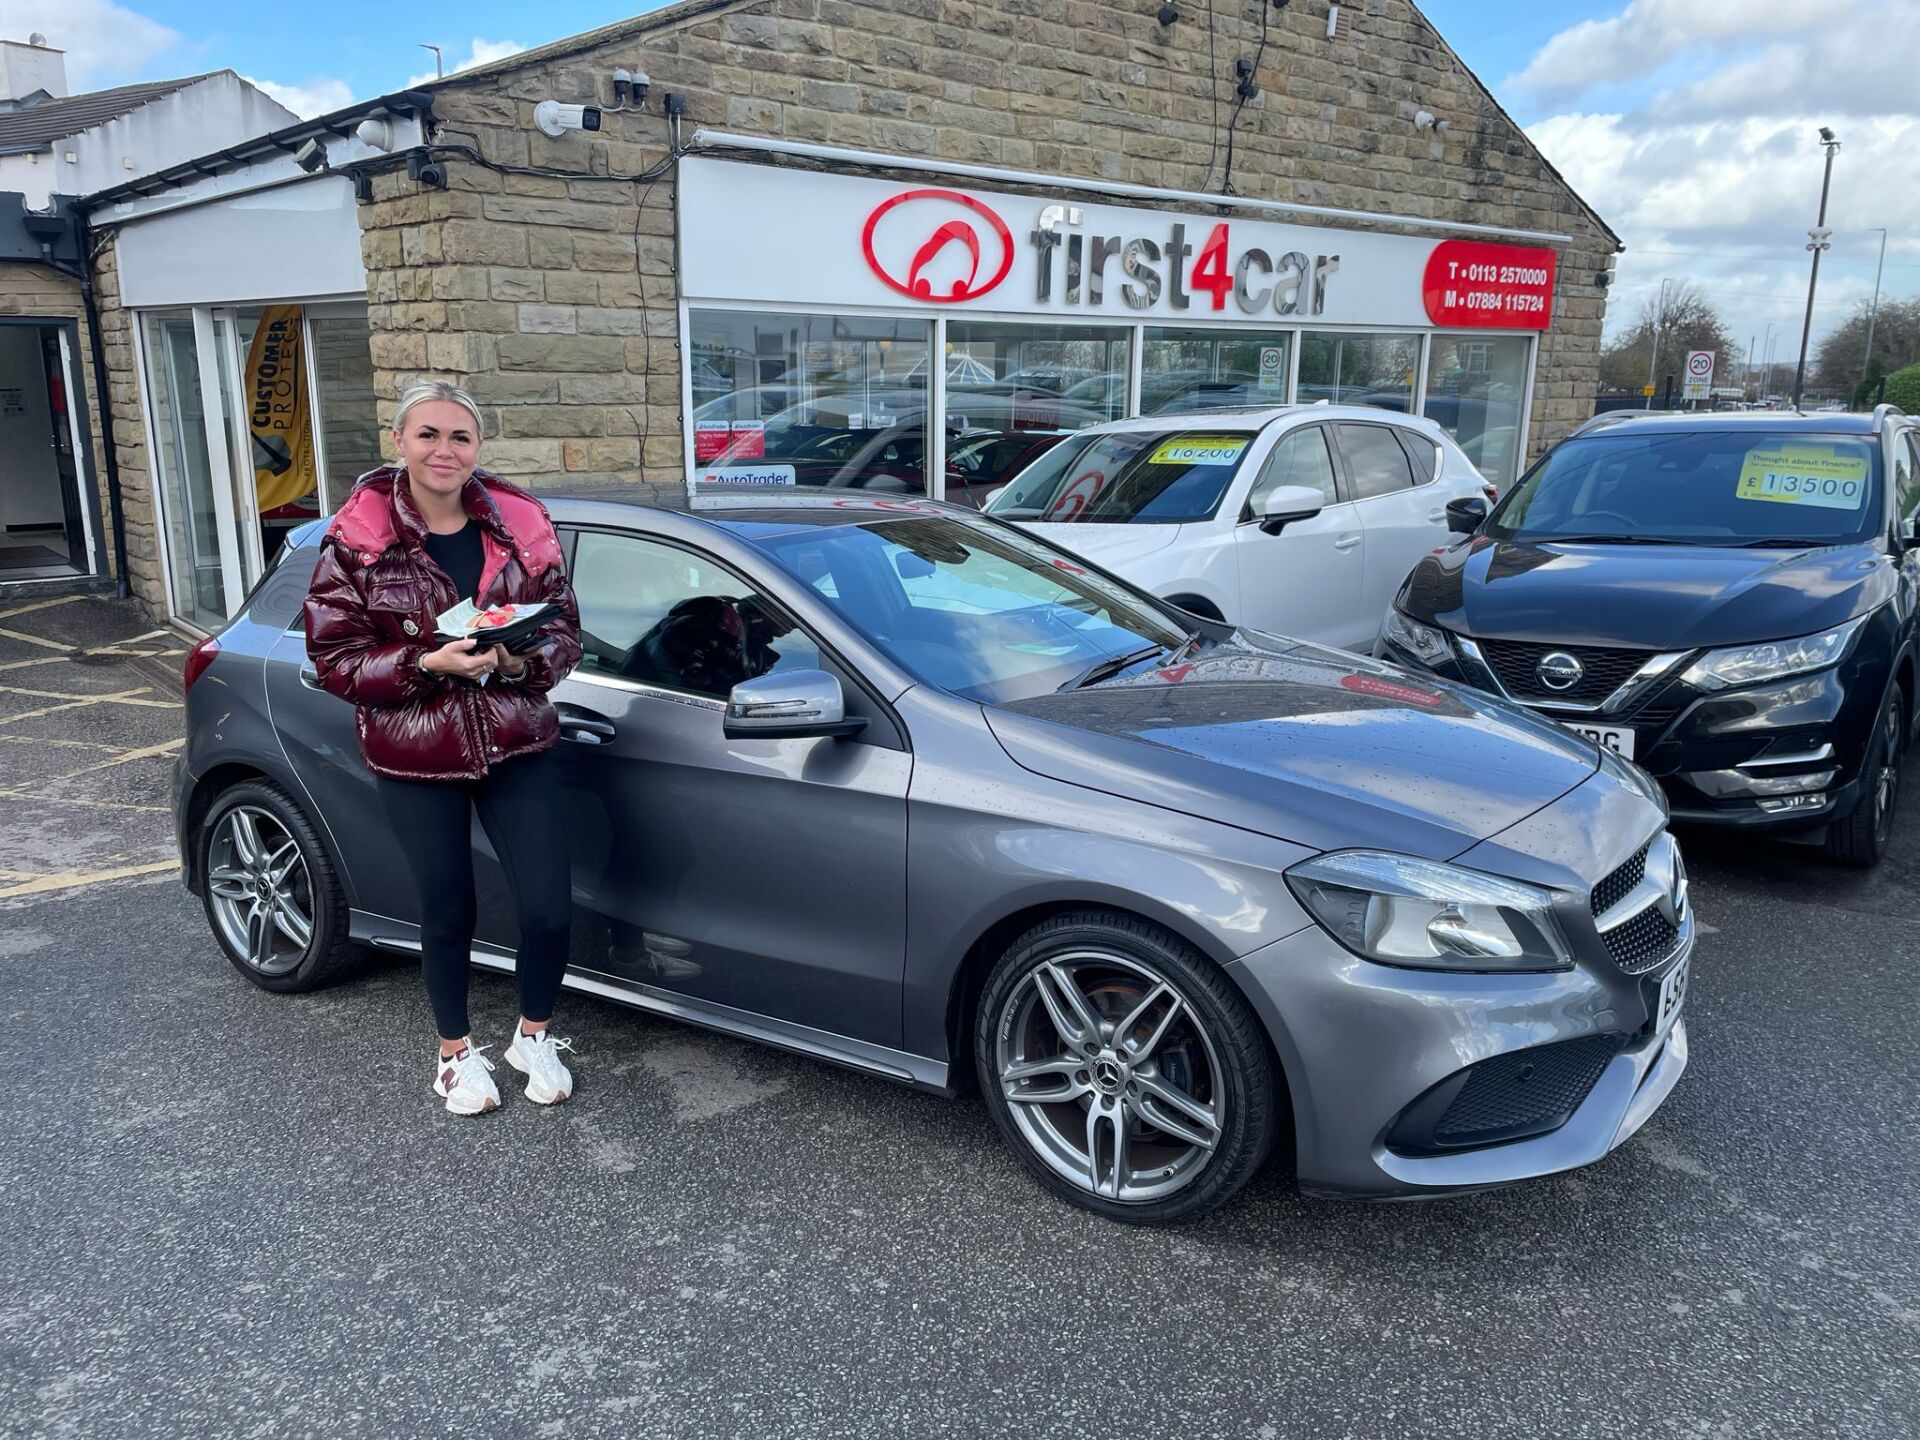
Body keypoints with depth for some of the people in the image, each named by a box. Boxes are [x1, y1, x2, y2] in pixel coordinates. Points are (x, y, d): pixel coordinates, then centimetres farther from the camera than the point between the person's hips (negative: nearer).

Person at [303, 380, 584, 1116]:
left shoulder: (519, 524, -1)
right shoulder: (357, 537, -6)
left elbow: (565, 629, 2)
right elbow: (334, 656, -7)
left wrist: (521, 658, -19)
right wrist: (429, 663, -22)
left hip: (516, 748, 2)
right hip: (415, 759, -1)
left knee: (549, 909, -1)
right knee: (447, 915, 11)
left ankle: (534, 1036, 29)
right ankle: (457, 1051, 37)